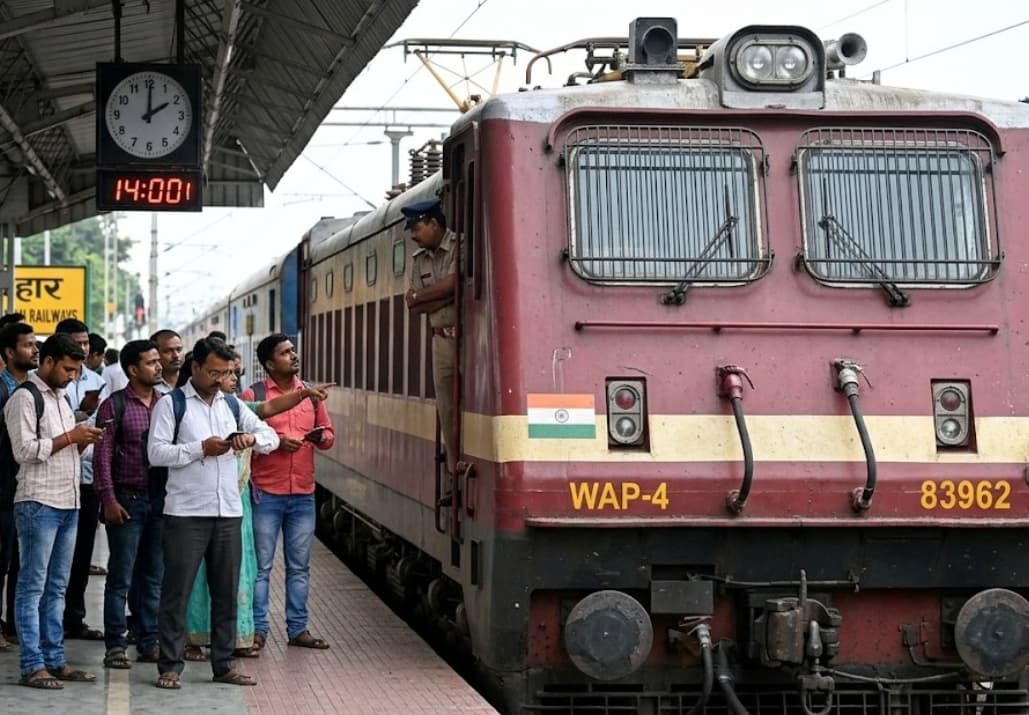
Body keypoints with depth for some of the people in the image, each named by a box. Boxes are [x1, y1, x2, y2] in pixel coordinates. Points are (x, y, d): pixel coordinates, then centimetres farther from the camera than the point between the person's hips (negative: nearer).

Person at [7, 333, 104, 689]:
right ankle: (32, 666, -2)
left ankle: (55, 660, 15)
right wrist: (70, 437, -14)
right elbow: (24, 450, -15)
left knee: (57, 587, 10)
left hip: (68, 503, 9)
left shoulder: (60, 398, 19)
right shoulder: (25, 397, -7)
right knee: (32, 586, -4)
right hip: (39, 503, -8)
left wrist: (82, 440, 4)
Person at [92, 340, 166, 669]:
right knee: (120, 577, -1)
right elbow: (102, 456, -7)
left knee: (155, 577, 9)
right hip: (128, 499, -4)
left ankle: (149, 643, 16)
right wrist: (108, 500, -12)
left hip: (161, 499, 4)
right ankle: (115, 646, 4)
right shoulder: (115, 405, -4)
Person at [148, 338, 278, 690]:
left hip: (229, 512, 5)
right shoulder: (171, 404, -1)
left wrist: (253, 439, -9)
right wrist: (201, 448, -16)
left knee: (226, 592, 9)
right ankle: (170, 666, 6)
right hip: (186, 514, -5)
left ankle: (223, 665, 18)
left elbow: (271, 436, 13)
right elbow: (156, 452, -9)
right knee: (177, 591, -1)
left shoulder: (233, 405, 14)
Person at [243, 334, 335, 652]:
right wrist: (276, 442, -19)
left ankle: (298, 628, 17)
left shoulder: (311, 394, 10)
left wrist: (321, 437, -7)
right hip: (266, 494, -4)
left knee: (300, 566, 10)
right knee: (261, 565, 1)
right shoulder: (253, 395, -4)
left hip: (303, 494, 4)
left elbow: (329, 433, 15)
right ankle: (257, 628, 9)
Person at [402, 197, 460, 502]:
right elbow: (414, 306, 8)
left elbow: (451, 284, -17)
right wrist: (448, 296, -7)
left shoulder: (460, 247, -8)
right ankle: (455, 477, 12)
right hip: (442, 340, 7)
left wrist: (420, 295, 0)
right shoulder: (419, 259, 15)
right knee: (447, 410, 7)